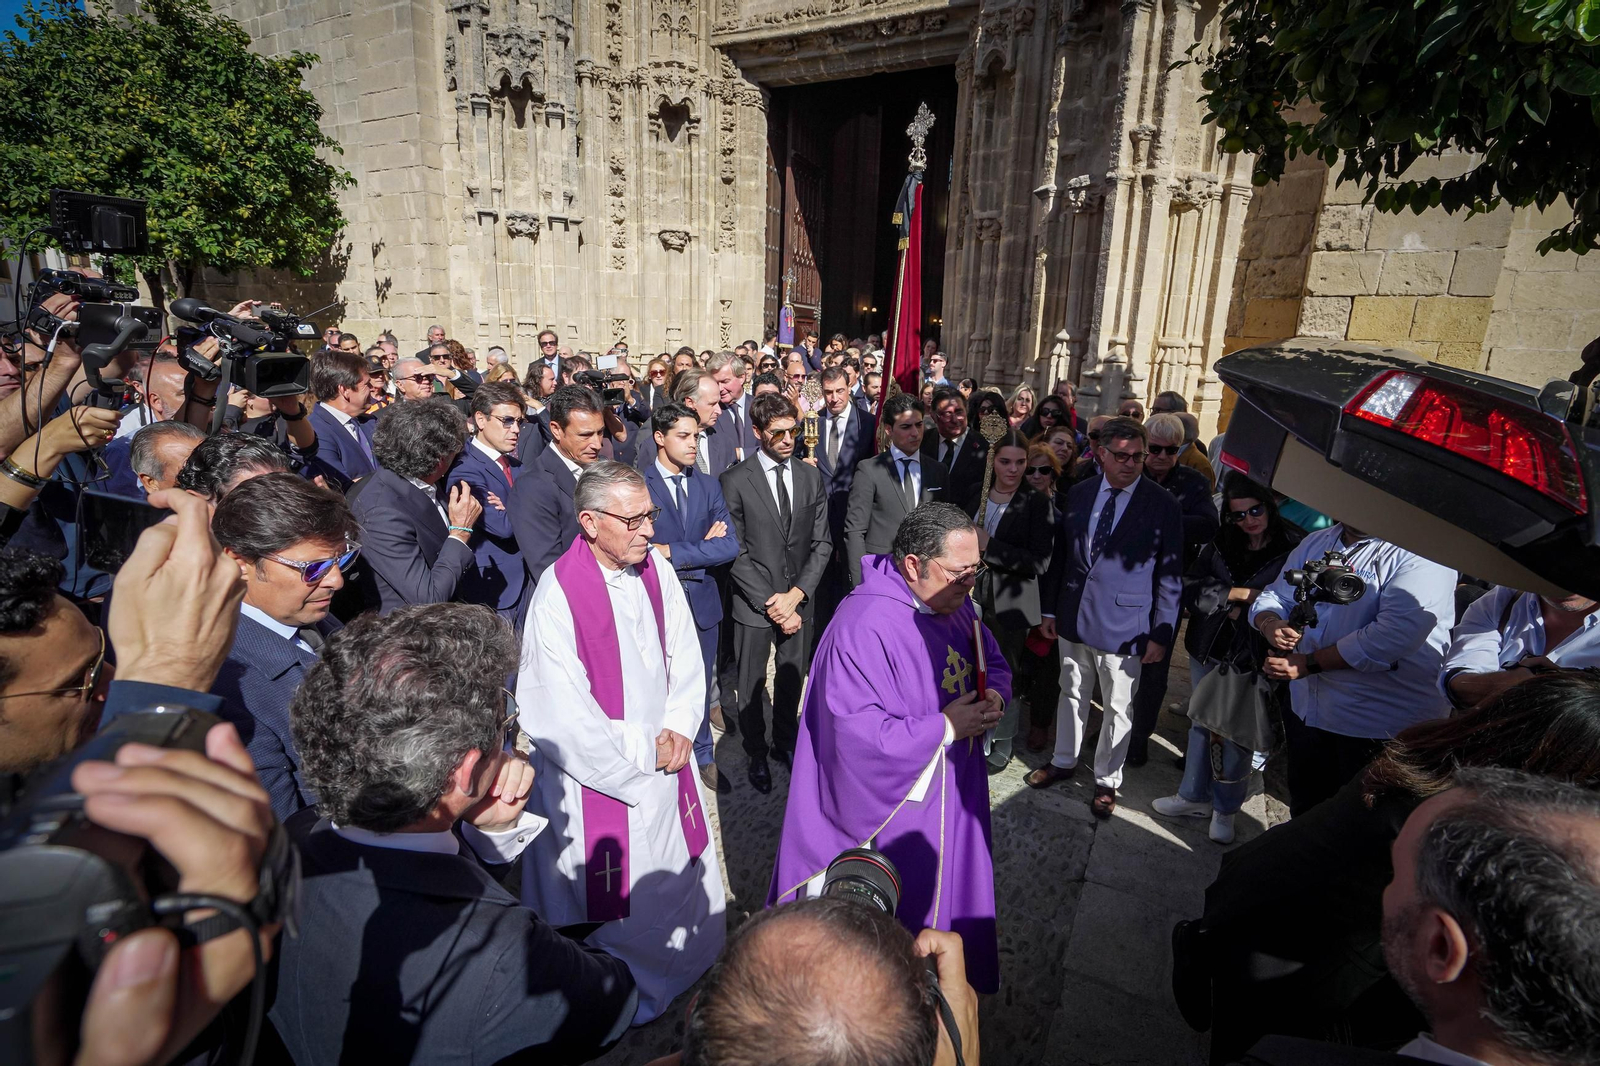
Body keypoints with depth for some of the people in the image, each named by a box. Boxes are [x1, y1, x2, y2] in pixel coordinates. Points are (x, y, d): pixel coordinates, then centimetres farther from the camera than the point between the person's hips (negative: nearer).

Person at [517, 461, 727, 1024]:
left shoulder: (658, 570, -6)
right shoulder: (558, 596, -24)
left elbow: (686, 657, 3)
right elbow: (562, 714, -23)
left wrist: (679, 729, -10)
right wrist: (643, 752, -13)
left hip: (666, 759, 6)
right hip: (599, 774, -6)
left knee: (682, 876, 25)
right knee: (618, 899, 14)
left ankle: (687, 969, 52)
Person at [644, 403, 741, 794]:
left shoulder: (709, 485, 4)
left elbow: (730, 546, -6)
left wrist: (673, 552, -15)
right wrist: (702, 548, -15)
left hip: (702, 600, 4)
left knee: (700, 686, 18)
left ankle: (702, 758, 38)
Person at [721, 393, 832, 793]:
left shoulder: (811, 477, 3)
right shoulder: (735, 481, -9)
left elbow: (821, 543, 2)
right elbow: (736, 552, -11)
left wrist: (796, 594, -9)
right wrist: (771, 604, -14)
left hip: (798, 600, 3)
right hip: (754, 604, -3)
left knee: (792, 678, 18)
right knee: (751, 685, 11)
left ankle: (784, 741, 41)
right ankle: (756, 754, 33)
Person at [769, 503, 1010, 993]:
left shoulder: (954, 604, -2)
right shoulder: (864, 629, -30)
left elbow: (994, 663, 13)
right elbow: (859, 734, -32)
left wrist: (994, 695, -10)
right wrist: (947, 727, -26)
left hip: (951, 794, 8)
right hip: (890, 805, -8)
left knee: (947, 891, 25)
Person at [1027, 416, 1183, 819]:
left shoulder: (1163, 505, -8)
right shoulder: (1079, 494, 3)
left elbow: (1170, 575, -5)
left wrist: (1161, 634, -7)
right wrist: (1049, 608, 8)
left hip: (1124, 626, -3)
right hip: (1074, 618, 4)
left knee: (1118, 708, 10)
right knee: (1072, 694, 19)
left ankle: (1107, 781, 30)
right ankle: (1063, 760, 40)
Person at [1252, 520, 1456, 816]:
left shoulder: (1419, 553, -15)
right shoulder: (1314, 544, 10)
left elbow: (1397, 633, -26)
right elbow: (1273, 597, 12)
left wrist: (1308, 663, -22)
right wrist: (1271, 624, -13)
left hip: (1385, 726, -6)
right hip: (1307, 711, 6)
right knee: (1304, 814, 22)